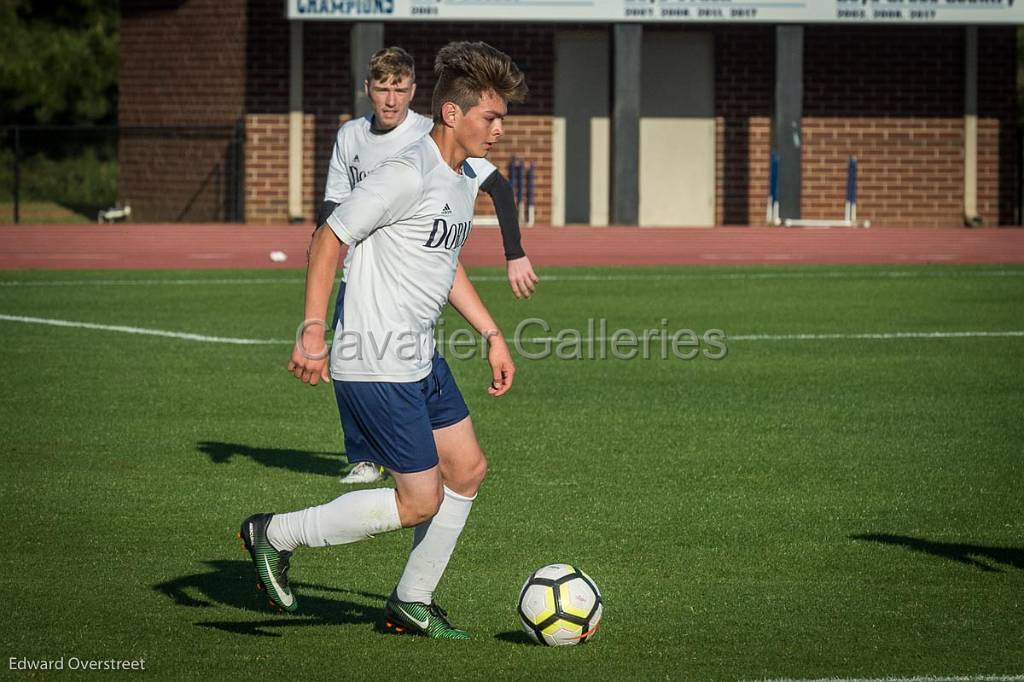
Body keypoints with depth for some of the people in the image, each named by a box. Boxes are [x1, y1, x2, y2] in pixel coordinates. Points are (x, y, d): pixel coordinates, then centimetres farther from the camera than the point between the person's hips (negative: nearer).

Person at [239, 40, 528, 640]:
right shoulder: (408, 175, -20)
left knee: (468, 470, 11)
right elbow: (330, 237, -17)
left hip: (421, 360, 10)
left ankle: (411, 602, 23)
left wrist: (492, 335, 19)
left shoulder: (465, 180, 10)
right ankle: (275, 535, 7)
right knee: (421, 501, -5)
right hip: (376, 366, -10)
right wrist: (313, 332, -21)